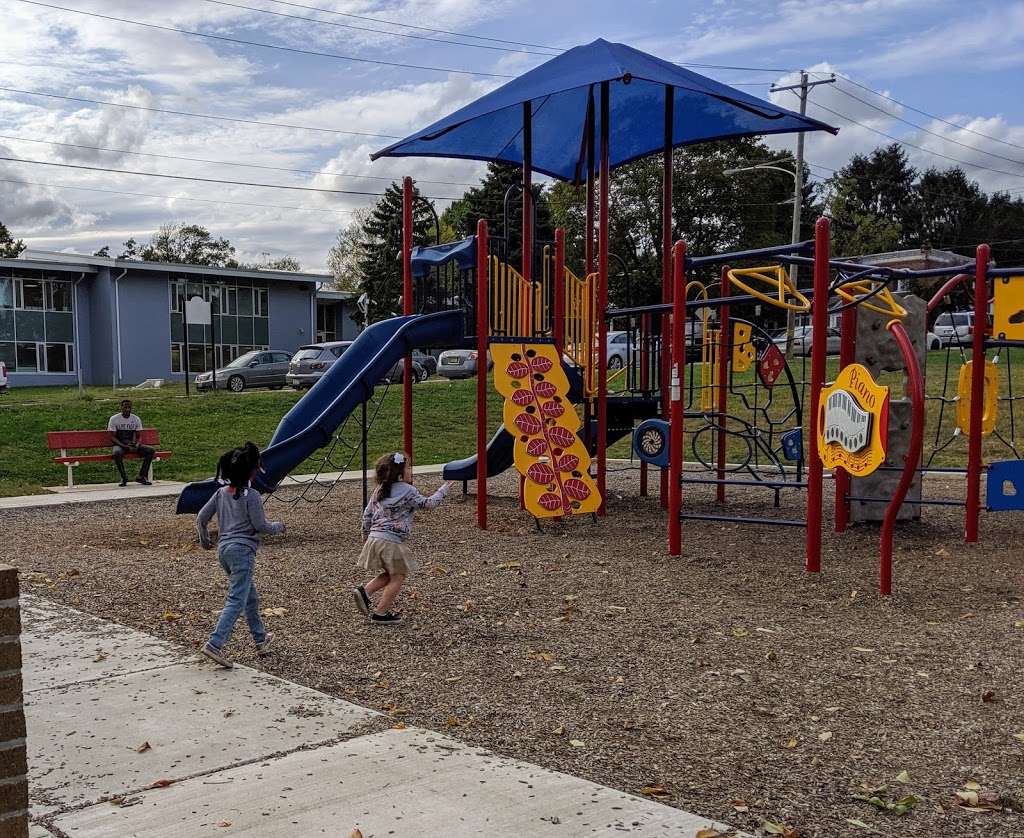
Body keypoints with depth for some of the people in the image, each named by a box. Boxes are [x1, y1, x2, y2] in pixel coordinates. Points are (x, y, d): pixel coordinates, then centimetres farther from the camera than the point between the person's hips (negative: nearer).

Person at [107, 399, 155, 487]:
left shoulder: (136, 419, 8)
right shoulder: (114, 419, -3)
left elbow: (139, 436, 8)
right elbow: (112, 437, -6)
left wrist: (137, 445, -15)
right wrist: (124, 446, -21)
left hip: (132, 445, 4)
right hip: (119, 445, -4)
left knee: (151, 451, -19)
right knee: (117, 453, -40)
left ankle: (142, 476, -15)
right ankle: (123, 477, -22)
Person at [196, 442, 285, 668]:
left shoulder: (221, 493, 9)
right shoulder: (251, 495, -11)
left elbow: (201, 519, 11)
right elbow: (260, 525, -10)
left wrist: (205, 540, 27)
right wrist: (278, 526, 10)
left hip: (224, 548, 8)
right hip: (243, 549, -8)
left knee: (251, 596, 21)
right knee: (236, 601, -9)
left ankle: (261, 639, 33)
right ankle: (214, 644, -20)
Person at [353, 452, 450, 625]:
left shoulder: (379, 490, 12)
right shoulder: (407, 491, -10)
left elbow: (367, 514, 15)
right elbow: (427, 504, -4)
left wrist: (366, 535, 27)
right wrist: (442, 491, 10)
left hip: (374, 538, 8)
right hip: (391, 542, -8)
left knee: (388, 574, 23)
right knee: (398, 577, 6)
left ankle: (364, 591, 8)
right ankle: (380, 614, 7)